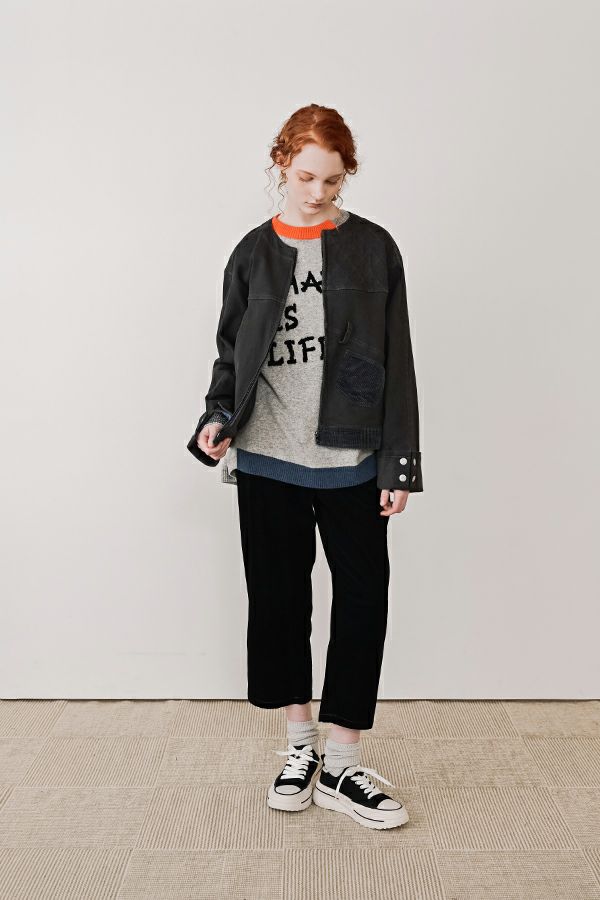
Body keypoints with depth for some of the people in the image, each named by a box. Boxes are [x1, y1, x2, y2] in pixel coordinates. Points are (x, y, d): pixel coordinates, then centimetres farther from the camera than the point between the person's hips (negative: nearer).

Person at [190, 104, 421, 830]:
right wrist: (218, 416, -6)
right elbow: (231, 353, 13)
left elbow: (396, 361, 0)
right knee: (277, 597, 8)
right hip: (268, 460, 2)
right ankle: (300, 745, 28)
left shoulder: (372, 248, 2)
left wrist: (400, 462, -4)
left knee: (363, 600, 1)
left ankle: (341, 766, 17)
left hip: (350, 463, -1)